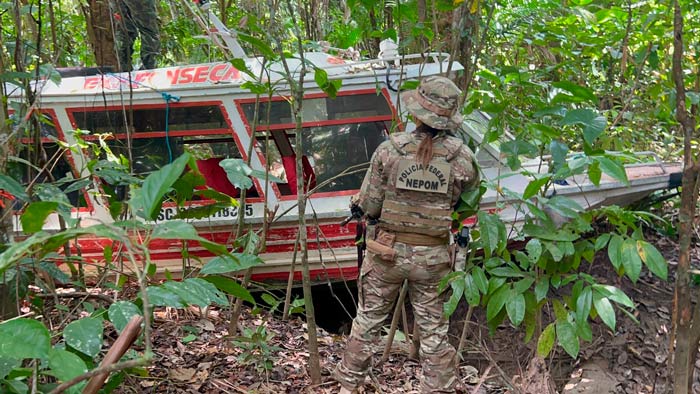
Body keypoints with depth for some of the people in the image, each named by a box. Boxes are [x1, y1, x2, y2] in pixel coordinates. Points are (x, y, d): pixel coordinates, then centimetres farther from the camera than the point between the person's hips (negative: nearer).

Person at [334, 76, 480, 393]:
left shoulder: (390, 149, -11)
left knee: (368, 320, 17)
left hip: (388, 250, 0)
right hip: (433, 257, 0)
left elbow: (368, 206, -9)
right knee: (434, 332, 12)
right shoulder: (461, 156, -9)